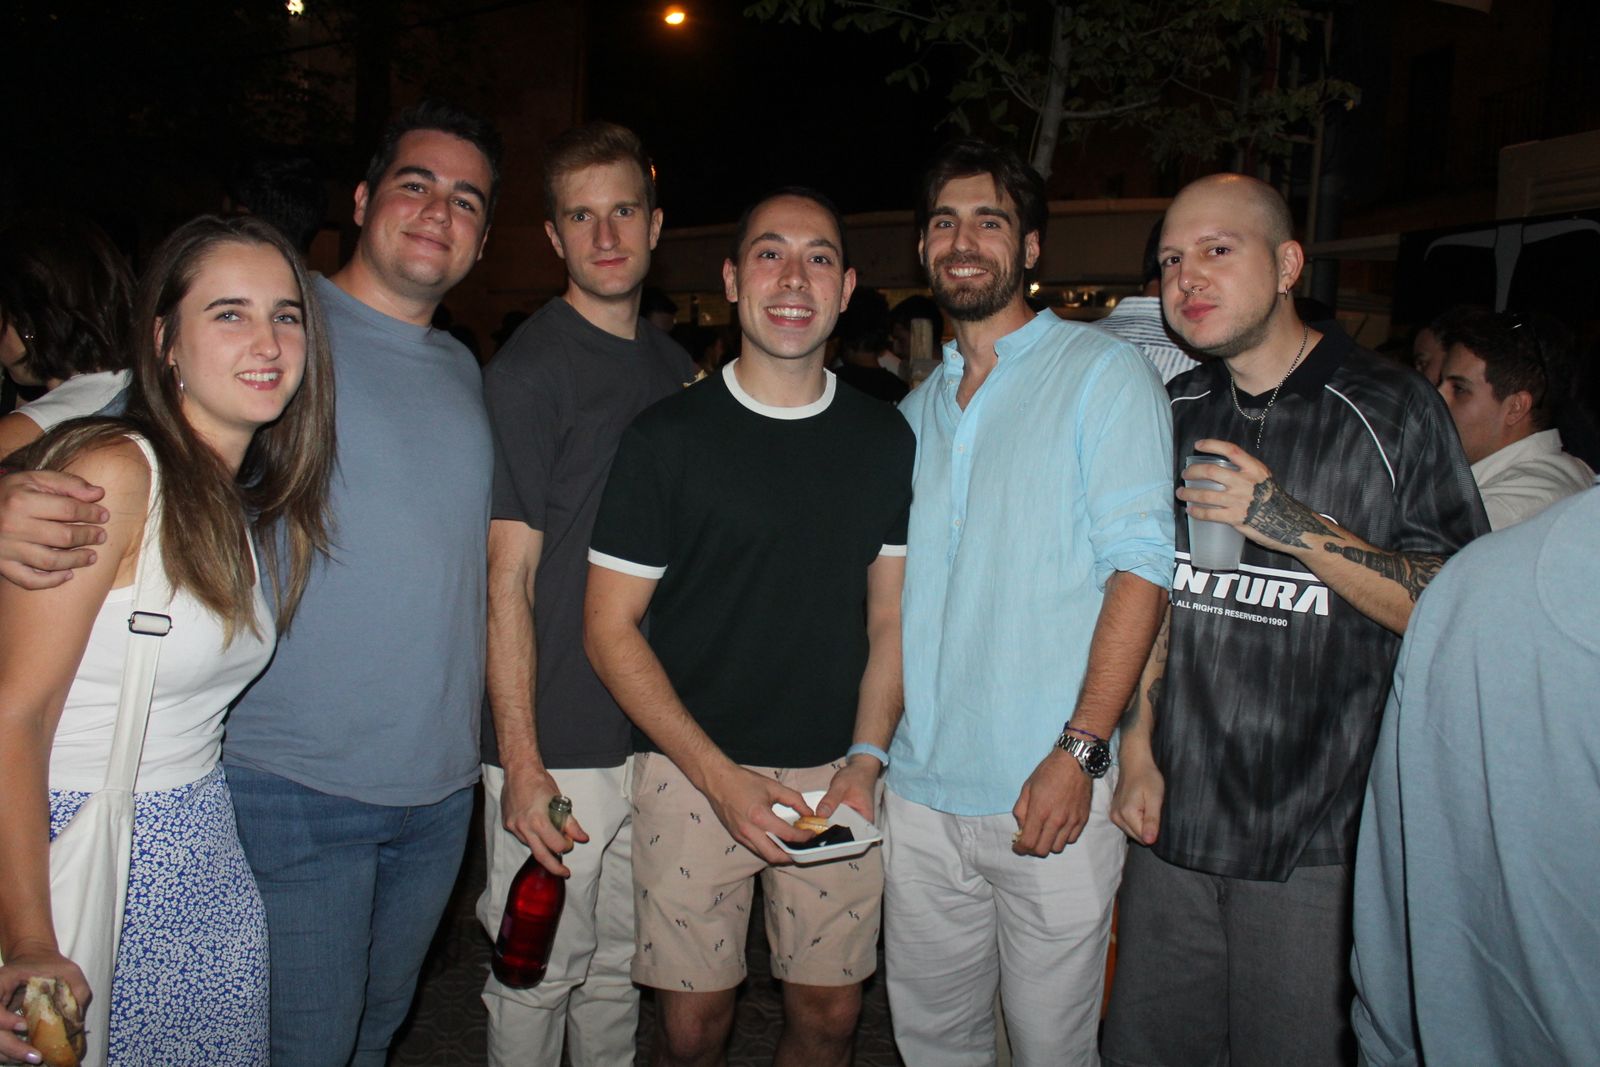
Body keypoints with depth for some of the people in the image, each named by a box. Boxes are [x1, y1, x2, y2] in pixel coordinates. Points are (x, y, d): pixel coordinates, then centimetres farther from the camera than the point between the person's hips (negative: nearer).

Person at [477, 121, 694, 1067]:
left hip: (659, 731, 6)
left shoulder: (675, 366, 9)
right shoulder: (529, 370, -10)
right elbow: (508, 579, -13)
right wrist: (522, 764, -17)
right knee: (539, 976, 9)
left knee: (621, 969, 19)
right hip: (560, 744, -6)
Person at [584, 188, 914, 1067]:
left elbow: (891, 615, 9)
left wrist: (865, 759, -4)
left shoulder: (886, 440, 5)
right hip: (692, 772, -2)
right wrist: (721, 776, -13)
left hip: (837, 772, 3)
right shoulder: (668, 437, -6)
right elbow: (609, 625, -6)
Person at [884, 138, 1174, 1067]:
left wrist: (1080, 751, -19)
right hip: (920, 790, 5)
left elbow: (1139, 565, -11)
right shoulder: (919, 410, 14)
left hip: (1049, 790, -5)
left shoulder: (1103, 372, -3)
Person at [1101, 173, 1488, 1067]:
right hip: (1176, 823, 4)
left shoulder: (1391, 409, -5)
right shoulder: (1174, 416, 8)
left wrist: (1294, 526, -19)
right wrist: (1139, 749, 7)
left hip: (1320, 845, -4)